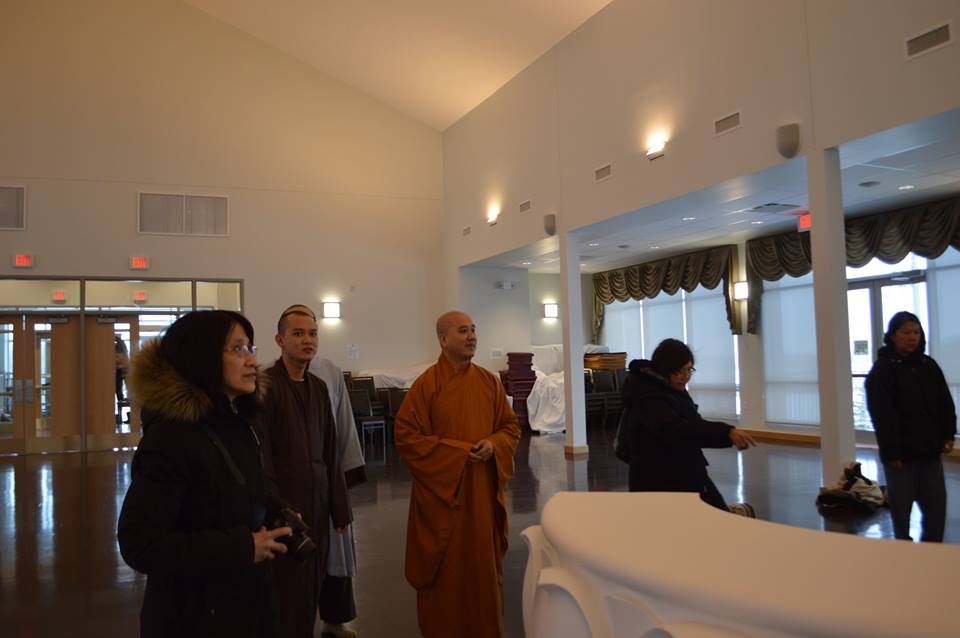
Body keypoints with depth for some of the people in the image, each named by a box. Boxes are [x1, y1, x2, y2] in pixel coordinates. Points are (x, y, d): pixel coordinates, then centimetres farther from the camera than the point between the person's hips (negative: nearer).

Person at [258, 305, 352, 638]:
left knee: (312, 589, 14)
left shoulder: (319, 387, 9)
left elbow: (330, 452, 10)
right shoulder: (266, 385, -12)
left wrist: (340, 508, 9)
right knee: (287, 595, 6)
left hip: (317, 504, 6)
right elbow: (261, 456, -14)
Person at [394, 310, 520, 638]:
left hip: (483, 491, 4)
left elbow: (511, 426, 11)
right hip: (441, 491, -4)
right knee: (446, 566, 7)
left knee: (483, 562, 13)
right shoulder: (426, 384, -10)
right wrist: (455, 451, -17)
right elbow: (404, 435, -12)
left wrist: (493, 445, -11)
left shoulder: (490, 382, 3)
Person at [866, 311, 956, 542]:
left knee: (937, 505, 8)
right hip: (901, 454, -5)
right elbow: (882, 416, -12)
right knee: (901, 505, 4)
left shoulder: (928, 365, 8)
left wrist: (948, 435, 2)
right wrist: (891, 452, -15)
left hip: (930, 451, 5)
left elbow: (945, 404, 12)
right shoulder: (882, 371, -8)